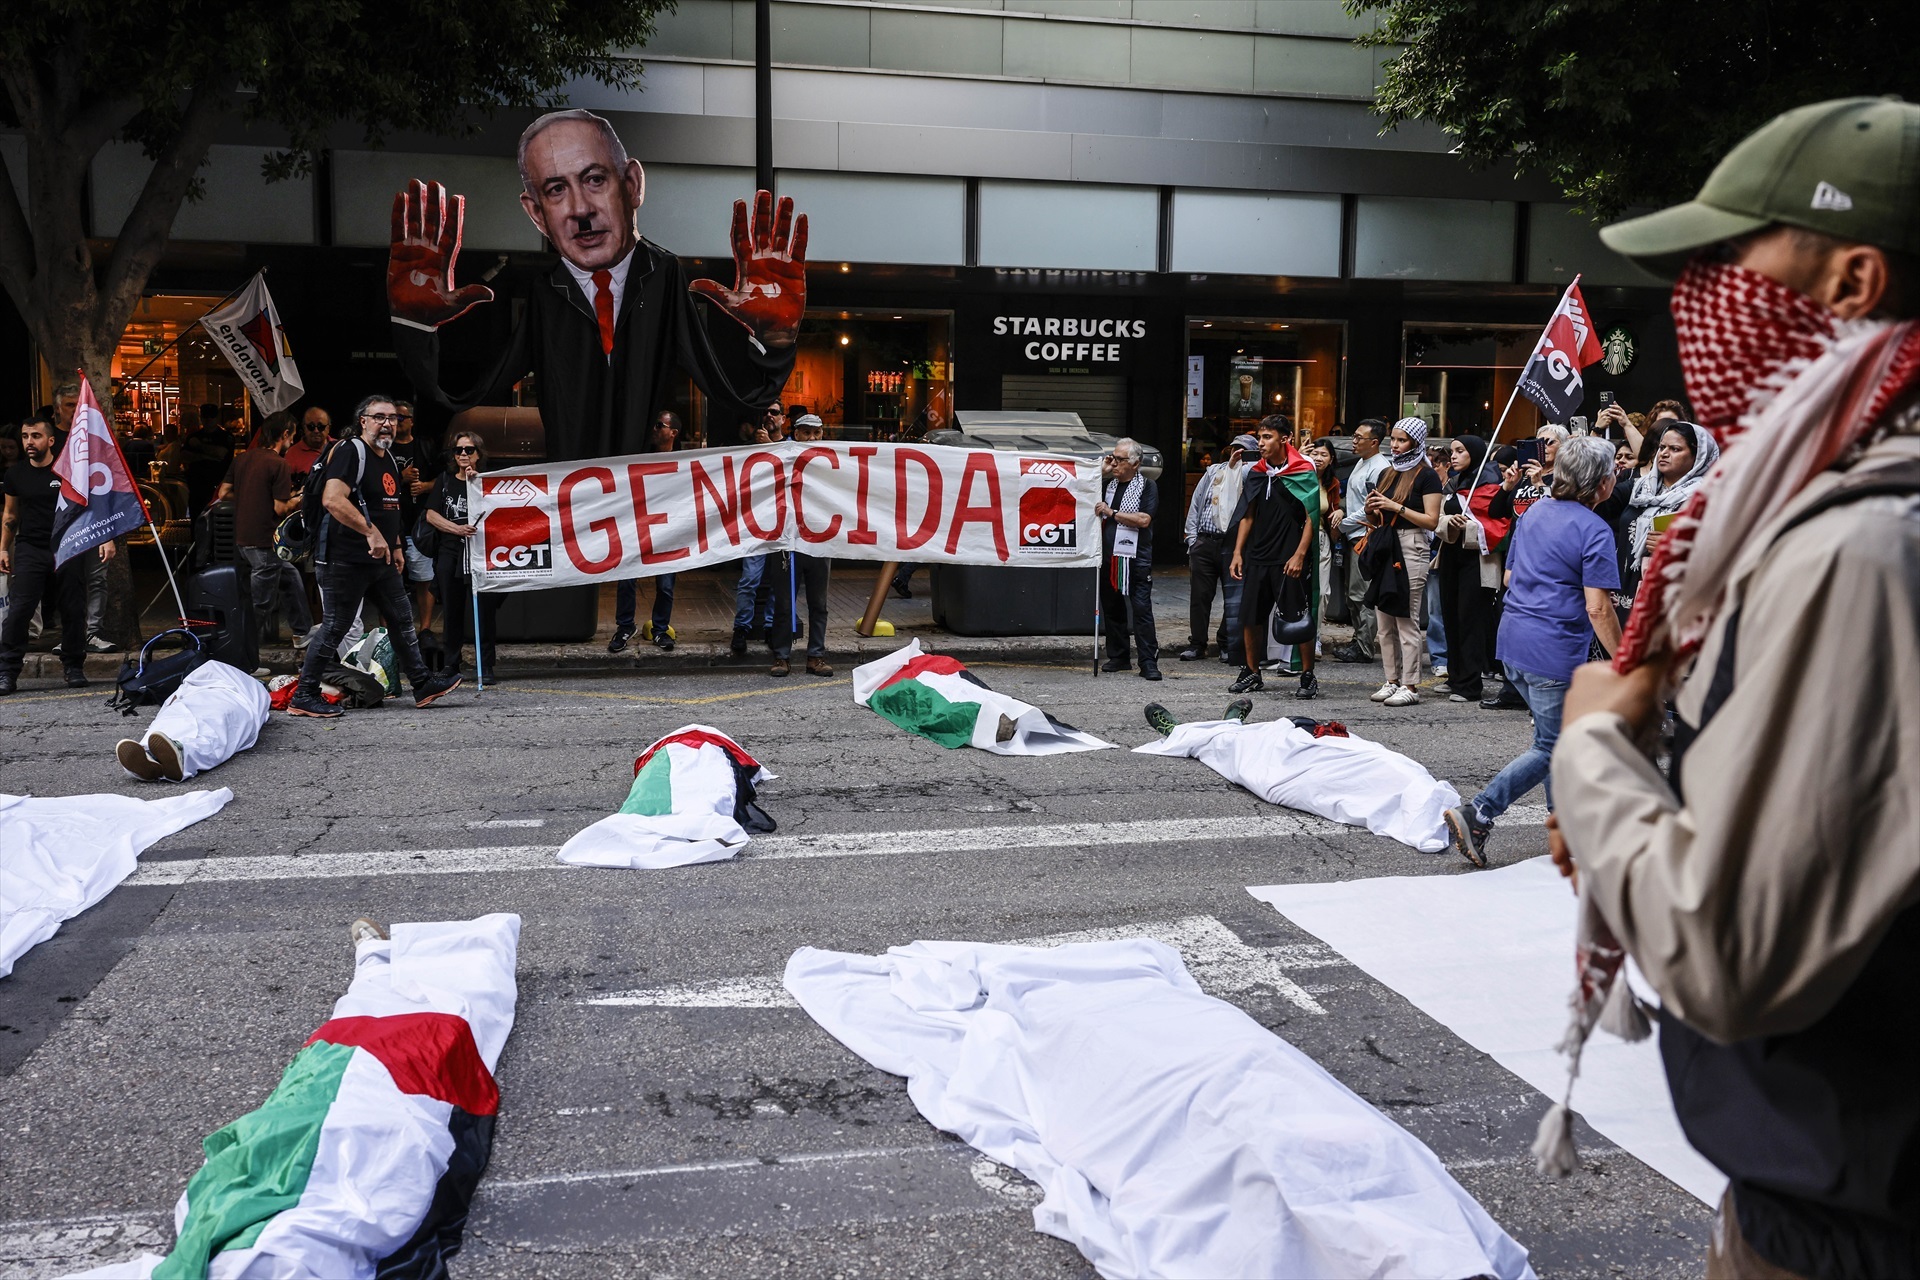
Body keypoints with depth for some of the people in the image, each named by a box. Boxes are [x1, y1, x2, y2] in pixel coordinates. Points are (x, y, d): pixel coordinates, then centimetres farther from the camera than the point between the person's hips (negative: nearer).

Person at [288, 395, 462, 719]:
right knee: (334, 629, -4)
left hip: (381, 559, 9)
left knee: (402, 620, 11)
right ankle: (303, 697, 6)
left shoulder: (388, 458, 17)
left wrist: (396, 546, 21)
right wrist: (371, 532, -31)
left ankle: (423, 685, 19)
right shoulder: (349, 452, -13)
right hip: (347, 559, -9)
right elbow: (333, 500, -27)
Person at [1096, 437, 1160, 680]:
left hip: (1136, 558, -6)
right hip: (1108, 557, 6)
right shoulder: (1108, 485, 17)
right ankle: (1118, 657, 20)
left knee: (1141, 609, -8)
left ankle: (1148, 662, -8)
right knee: (1111, 608, 10)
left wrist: (1111, 513, -11)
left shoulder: (1147, 486, -1)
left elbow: (1144, 519, -12)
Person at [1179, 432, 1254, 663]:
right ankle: (1197, 644, 12)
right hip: (1205, 542, 3)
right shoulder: (1213, 471, 17)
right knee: (1200, 595, 5)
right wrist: (1192, 539, 8)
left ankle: (1229, 646, 11)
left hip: (1234, 545, -3)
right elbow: (1196, 504, 17)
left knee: (1234, 599, 0)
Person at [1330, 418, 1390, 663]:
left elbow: (1372, 508, -18)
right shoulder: (1360, 463, 16)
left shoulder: (1380, 468, -15)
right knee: (1353, 595, 13)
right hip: (1354, 536, 10)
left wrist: (1343, 524, -11)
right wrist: (1343, 518, 10)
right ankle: (1360, 641, 21)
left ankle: (1365, 647, -2)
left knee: (1361, 595, -7)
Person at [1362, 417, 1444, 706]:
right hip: (1384, 547, 7)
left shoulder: (1426, 476, -3)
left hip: (1411, 547, -7)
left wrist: (1397, 508, -16)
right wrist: (1371, 511, 1)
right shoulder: (1386, 474, 17)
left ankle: (1410, 685, -3)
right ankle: (1392, 680, 14)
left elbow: (1431, 520, -10)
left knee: (1407, 621, -7)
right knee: (1384, 621, 7)